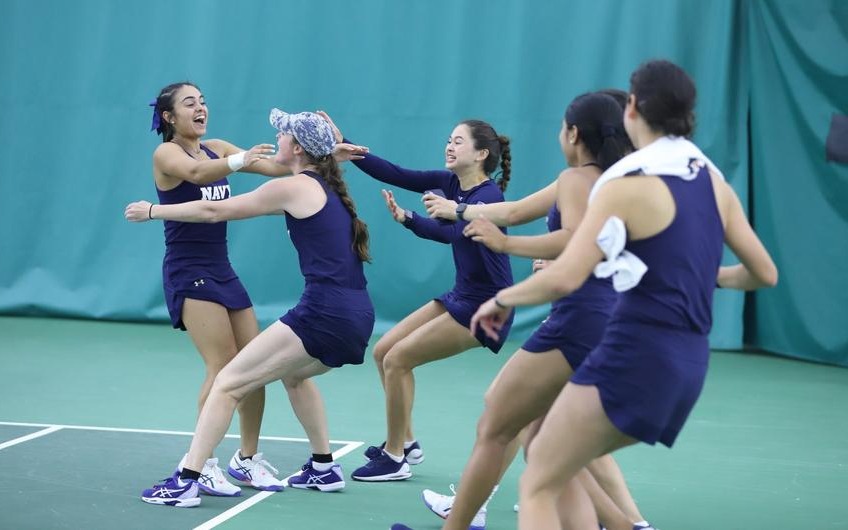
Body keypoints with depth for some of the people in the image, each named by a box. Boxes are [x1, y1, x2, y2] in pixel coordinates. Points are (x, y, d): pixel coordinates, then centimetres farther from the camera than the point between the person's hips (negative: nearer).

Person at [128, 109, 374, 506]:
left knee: (228, 383, -4)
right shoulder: (326, 188, 17)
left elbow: (214, 211, 2)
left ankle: (186, 482, -7)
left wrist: (152, 211, 12)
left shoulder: (292, 187, -4)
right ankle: (324, 469, 37)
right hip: (356, 318, 9)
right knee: (293, 374, 35)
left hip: (324, 315, -9)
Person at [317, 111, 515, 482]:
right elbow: (395, 175, -1)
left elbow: (452, 232, -35)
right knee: (383, 351, 9)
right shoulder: (452, 183, 3)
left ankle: (394, 459, 6)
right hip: (461, 296, 9)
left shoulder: (489, 196, -21)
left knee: (397, 360, -9)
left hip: (483, 307, -9)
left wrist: (407, 219, -50)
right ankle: (406, 444, 21)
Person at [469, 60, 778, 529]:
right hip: (690, 362, 8)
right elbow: (764, 274, 15)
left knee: (537, 486, 1)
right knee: (556, 463, 22)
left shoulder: (628, 185, -12)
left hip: (636, 356, -8)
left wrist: (501, 300, -3)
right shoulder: (714, 181, 8)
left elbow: (564, 278, -20)